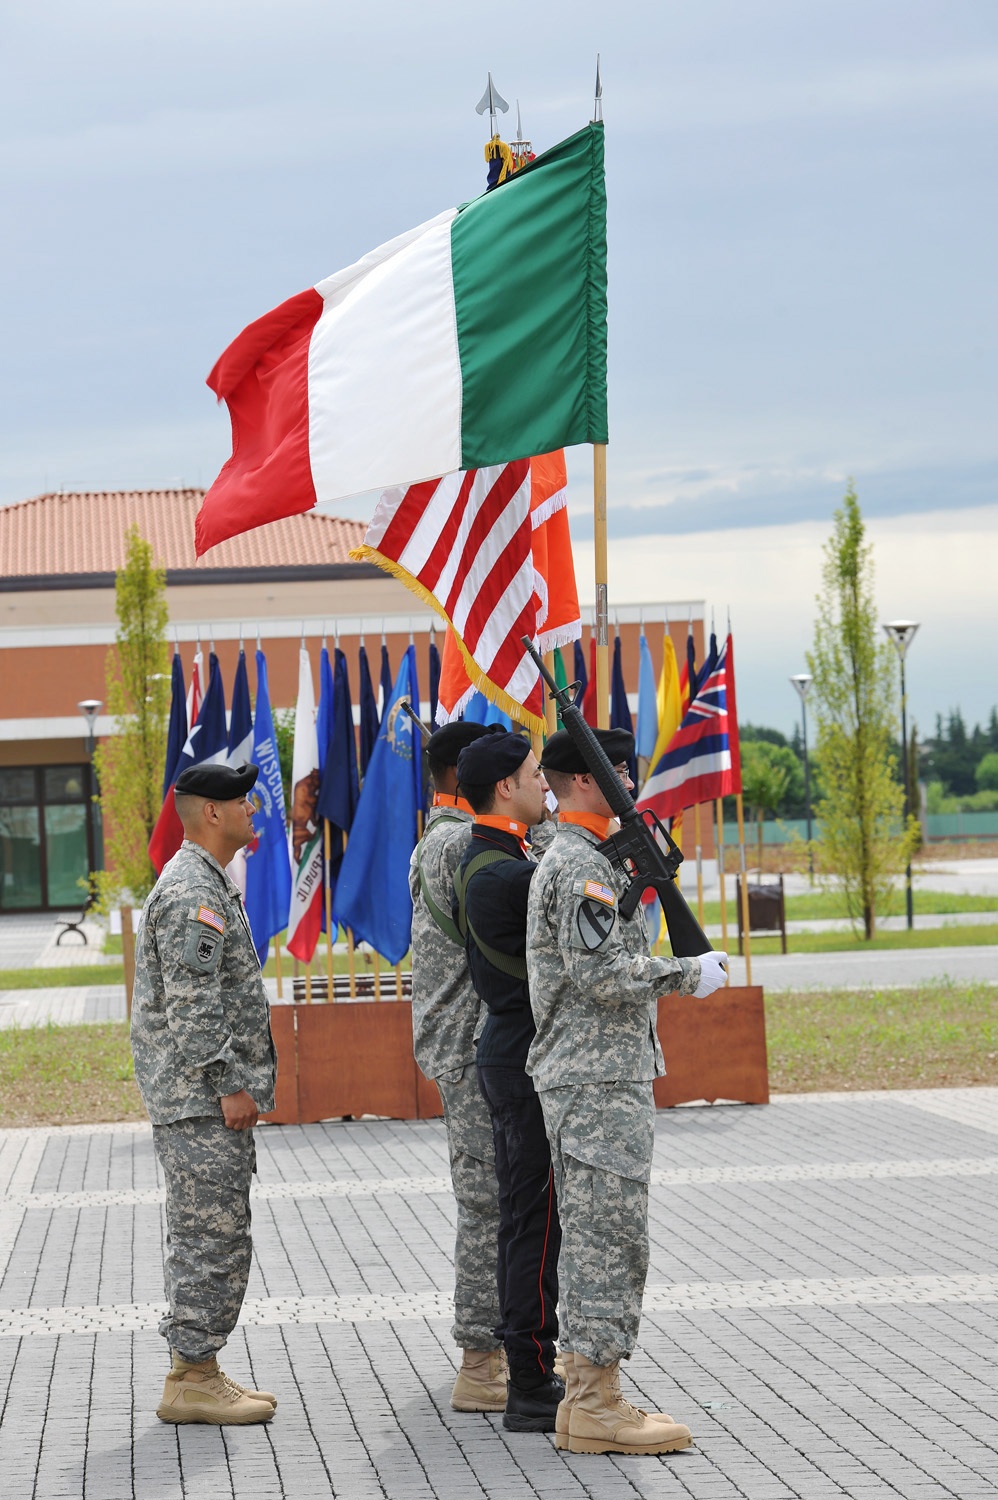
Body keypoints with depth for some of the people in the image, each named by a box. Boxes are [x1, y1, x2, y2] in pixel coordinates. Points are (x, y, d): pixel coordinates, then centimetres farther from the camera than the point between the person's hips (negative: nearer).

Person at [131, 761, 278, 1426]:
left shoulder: (210, 884, 19)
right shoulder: (192, 893, -16)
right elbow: (191, 1004, -22)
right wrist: (229, 1085, -20)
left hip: (208, 1098, 11)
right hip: (200, 1098, -11)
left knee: (212, 1239, 13)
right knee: (213, 1237, -9)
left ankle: (200, 1372, 18)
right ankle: (192, 1382, -6)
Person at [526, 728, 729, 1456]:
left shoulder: (579, 860, 18)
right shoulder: (578, 866, -15)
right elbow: (602, 973, -23)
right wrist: (690, 973, -14)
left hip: (606, 1075, 11)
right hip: (597, 1083, -11)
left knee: (594, 1239, 13)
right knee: (610, 1238, -9)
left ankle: (588, 1394, 18)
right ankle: (596, 1405, -7)